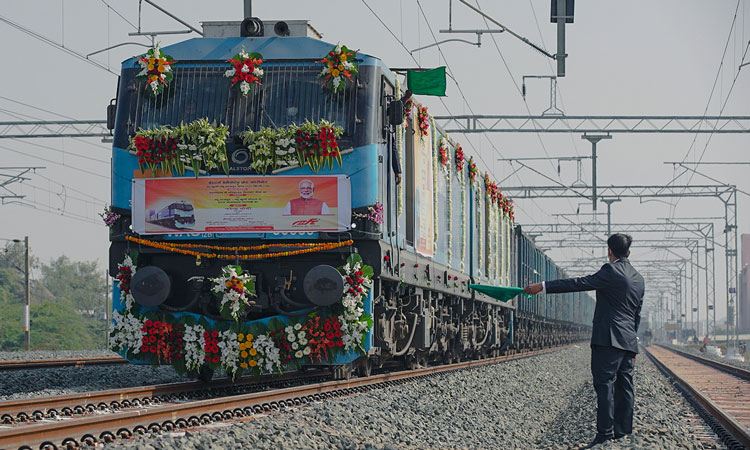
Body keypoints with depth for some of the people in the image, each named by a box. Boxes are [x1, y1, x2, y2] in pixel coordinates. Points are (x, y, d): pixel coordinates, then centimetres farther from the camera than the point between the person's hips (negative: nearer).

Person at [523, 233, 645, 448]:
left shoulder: (611, 270, -9)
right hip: (629, 341, 8)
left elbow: (580, 284, -15)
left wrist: (543, 286, -14)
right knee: (624, 386, 8)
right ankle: (623, 432, 8)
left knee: (604, 385, -10)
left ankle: (605, 434, -16)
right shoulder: (638, 279, 17)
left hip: (608, 339, -8)